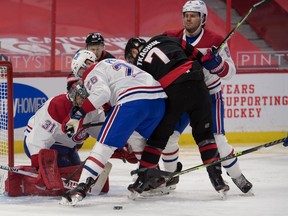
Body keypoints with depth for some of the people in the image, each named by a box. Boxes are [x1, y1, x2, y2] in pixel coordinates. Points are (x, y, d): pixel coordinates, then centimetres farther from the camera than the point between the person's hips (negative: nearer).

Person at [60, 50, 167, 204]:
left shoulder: (94, 72, 9)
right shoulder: (115, 63, 35)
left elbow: (102, 93, -11)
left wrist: (79, 113, -12)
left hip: (133, 100, -7)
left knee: (106, 143, -7)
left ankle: (82, 187, -17)